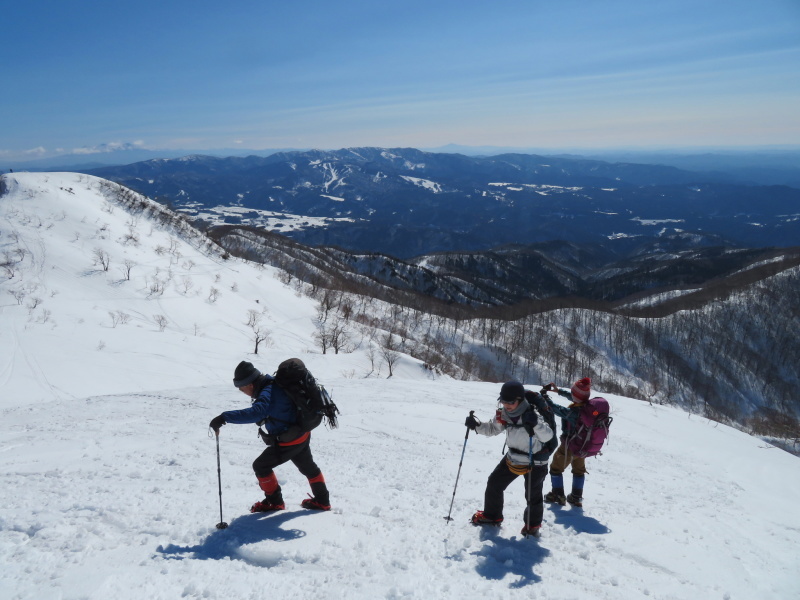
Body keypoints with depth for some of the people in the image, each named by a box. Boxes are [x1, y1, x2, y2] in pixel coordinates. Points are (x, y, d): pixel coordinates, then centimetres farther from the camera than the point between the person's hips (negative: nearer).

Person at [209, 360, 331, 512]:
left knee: (261, 466, 6)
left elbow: (256, 412, -49)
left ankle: (274, 501, 20)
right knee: (308, 467, 26)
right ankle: (322, 501, 40)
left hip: (288, 442, -10)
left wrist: (225, 417, -53)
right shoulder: (274, 384, -1)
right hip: (302, 435, 10)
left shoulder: (268, 393, -31)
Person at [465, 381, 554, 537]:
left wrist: (535, 424, -53)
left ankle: (533, 524, 32)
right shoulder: (503, 414, -11)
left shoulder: (531, 414, -29)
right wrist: (476, 425, -13)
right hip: (513, 458, 6)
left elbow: (547, 436, -34)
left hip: (535, 462, -6)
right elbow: (492, 429, 5)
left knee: (533, 495, 3)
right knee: (494, 484, 12)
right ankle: (492, 515, 34)